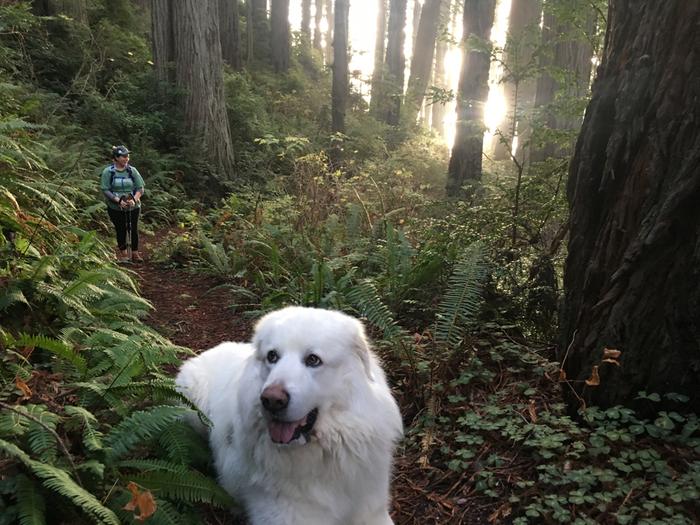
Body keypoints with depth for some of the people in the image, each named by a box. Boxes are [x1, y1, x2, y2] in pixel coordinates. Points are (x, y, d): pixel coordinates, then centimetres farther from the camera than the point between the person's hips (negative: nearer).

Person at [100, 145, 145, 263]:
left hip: (133, 207, 2)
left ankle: (135, 253, 19)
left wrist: (134, 199, -18)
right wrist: (118, 200, -22)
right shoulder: (108, 172, -6)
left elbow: (140, 188, 0)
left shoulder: (132, 170, 0)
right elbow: (105, 190, -10)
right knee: (121, 230, 6)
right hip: (116, 208, -2)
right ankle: (123, 253, 23)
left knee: (133, 230, 6)